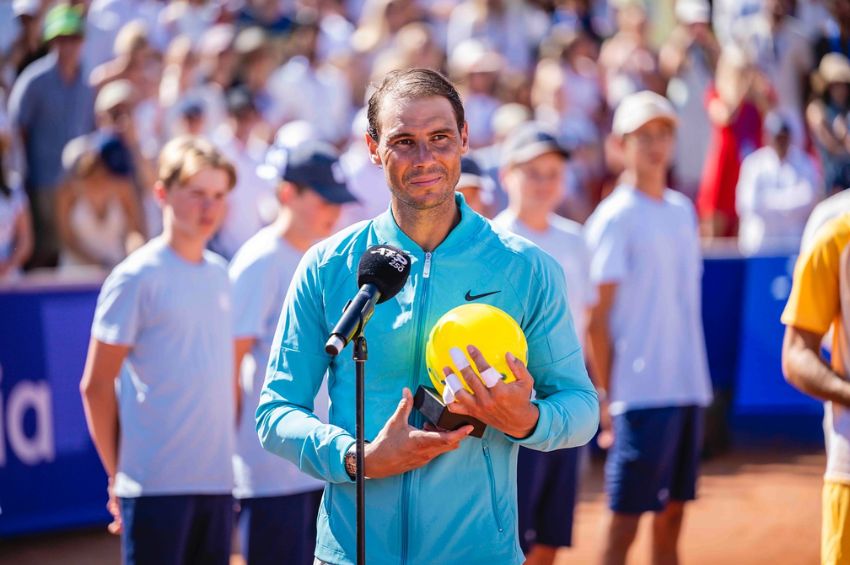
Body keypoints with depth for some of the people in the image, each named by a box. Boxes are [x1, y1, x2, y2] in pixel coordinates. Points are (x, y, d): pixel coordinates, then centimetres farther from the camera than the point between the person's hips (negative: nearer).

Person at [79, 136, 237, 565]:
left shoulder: (218, 273, 13)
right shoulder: (137, 277, -6)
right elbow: (96, 386, -6)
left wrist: (228, 456, 13)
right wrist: (118, 474, -6)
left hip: (217, 481, 6)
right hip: (157, 484, -6)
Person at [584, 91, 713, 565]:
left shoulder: (683, 211, 14)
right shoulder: (615, 218, -7)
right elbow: (597, 317, -8)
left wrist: (697, 383, 13)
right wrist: (607, 396, -12)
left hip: (688, 387, 7)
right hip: (642, 394, -7)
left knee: (673, 511, 11)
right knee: (625, 519, -4)